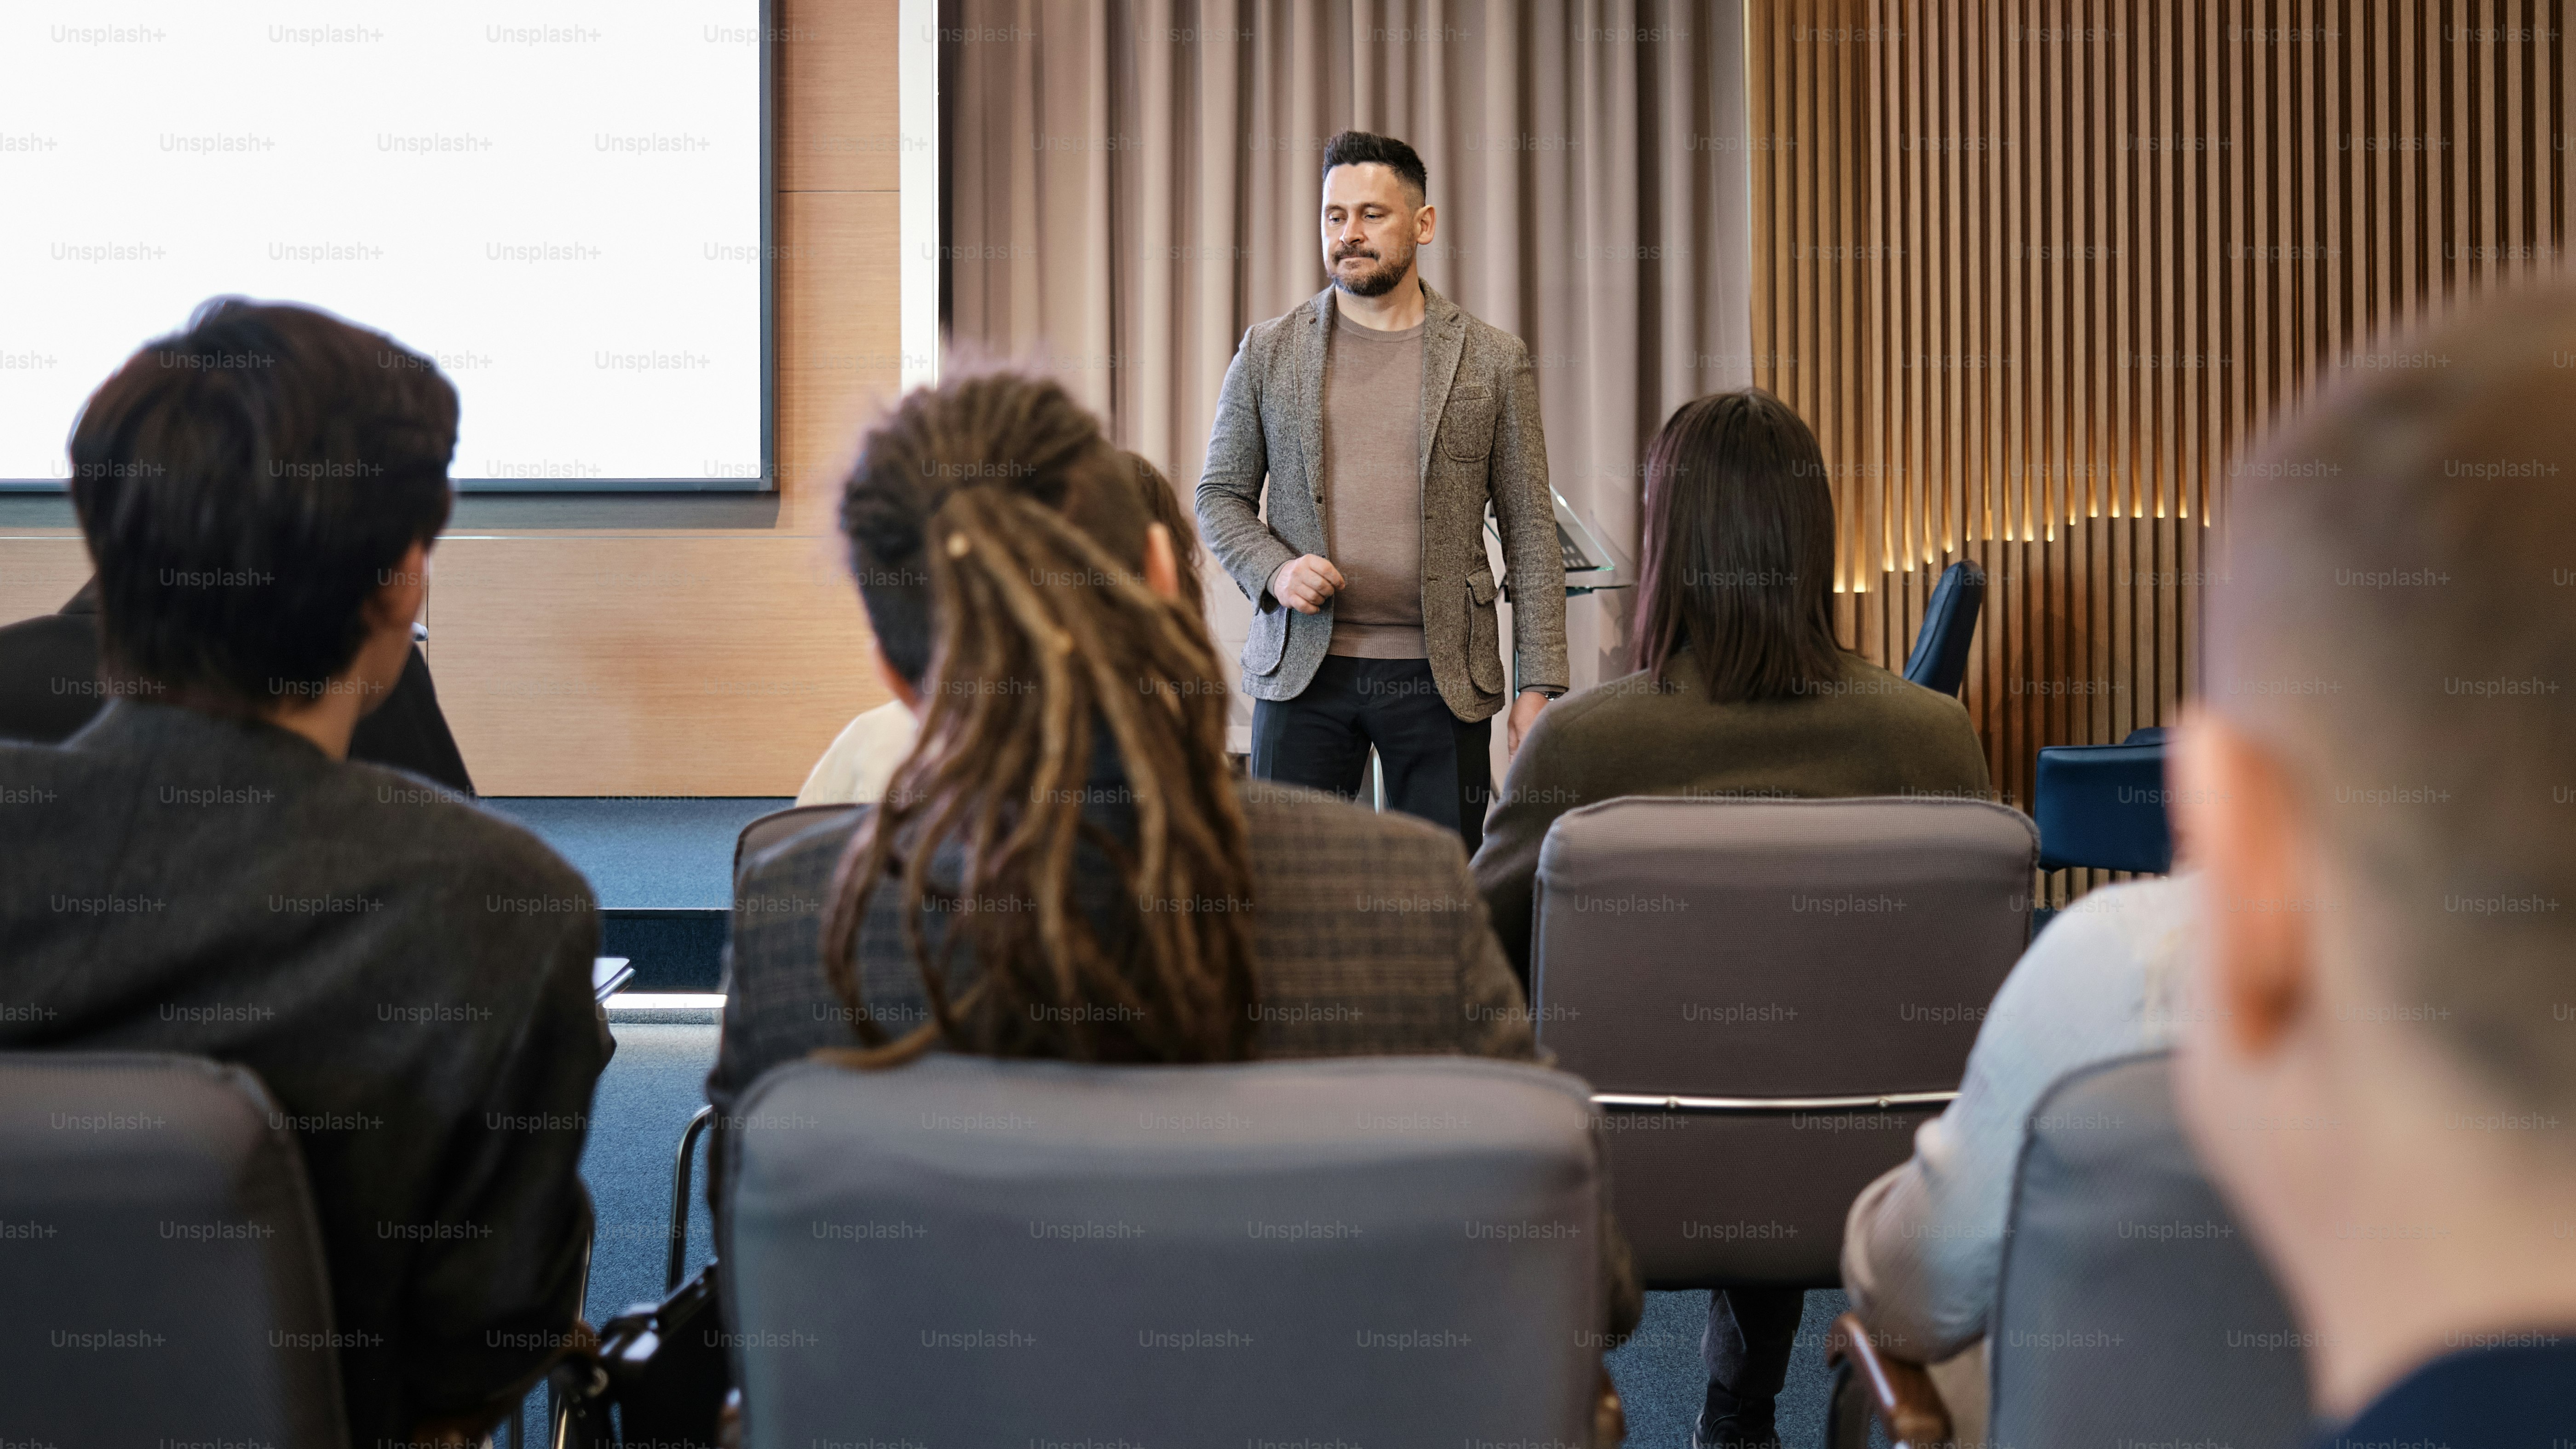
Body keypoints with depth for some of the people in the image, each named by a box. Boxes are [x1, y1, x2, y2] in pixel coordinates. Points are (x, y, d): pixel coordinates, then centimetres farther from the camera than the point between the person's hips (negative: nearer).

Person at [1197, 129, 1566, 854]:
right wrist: (1274, 570, -10)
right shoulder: (1268, 352, 7)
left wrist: (1537, 685, -3)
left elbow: (1530, 533, 3)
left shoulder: (1494, 360, 4)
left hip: (1441, 677, -1)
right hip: (1302, 667, 1)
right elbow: (1220, 495, 11)